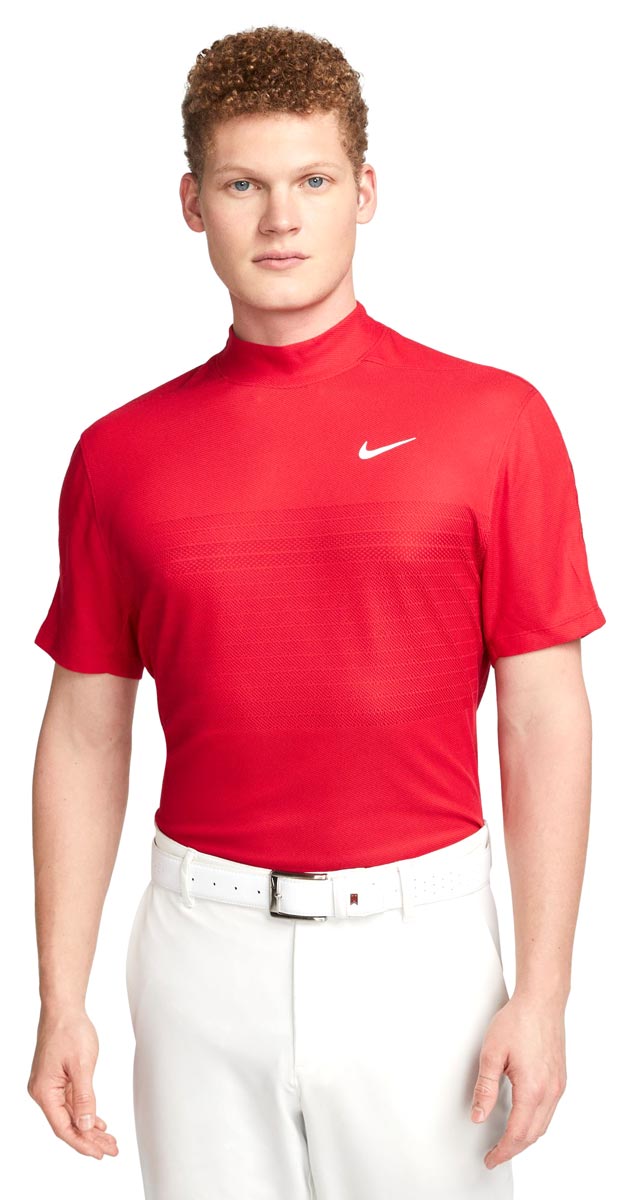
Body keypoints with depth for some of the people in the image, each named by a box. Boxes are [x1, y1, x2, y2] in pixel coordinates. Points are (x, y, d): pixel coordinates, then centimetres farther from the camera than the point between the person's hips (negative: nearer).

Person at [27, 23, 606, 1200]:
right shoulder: (118, 454, 3)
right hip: (202, 941, 2)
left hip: (421, 939, -1)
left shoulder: (492, 419, -4)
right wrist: (61, 1001, 3)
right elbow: (85, 735, 6)